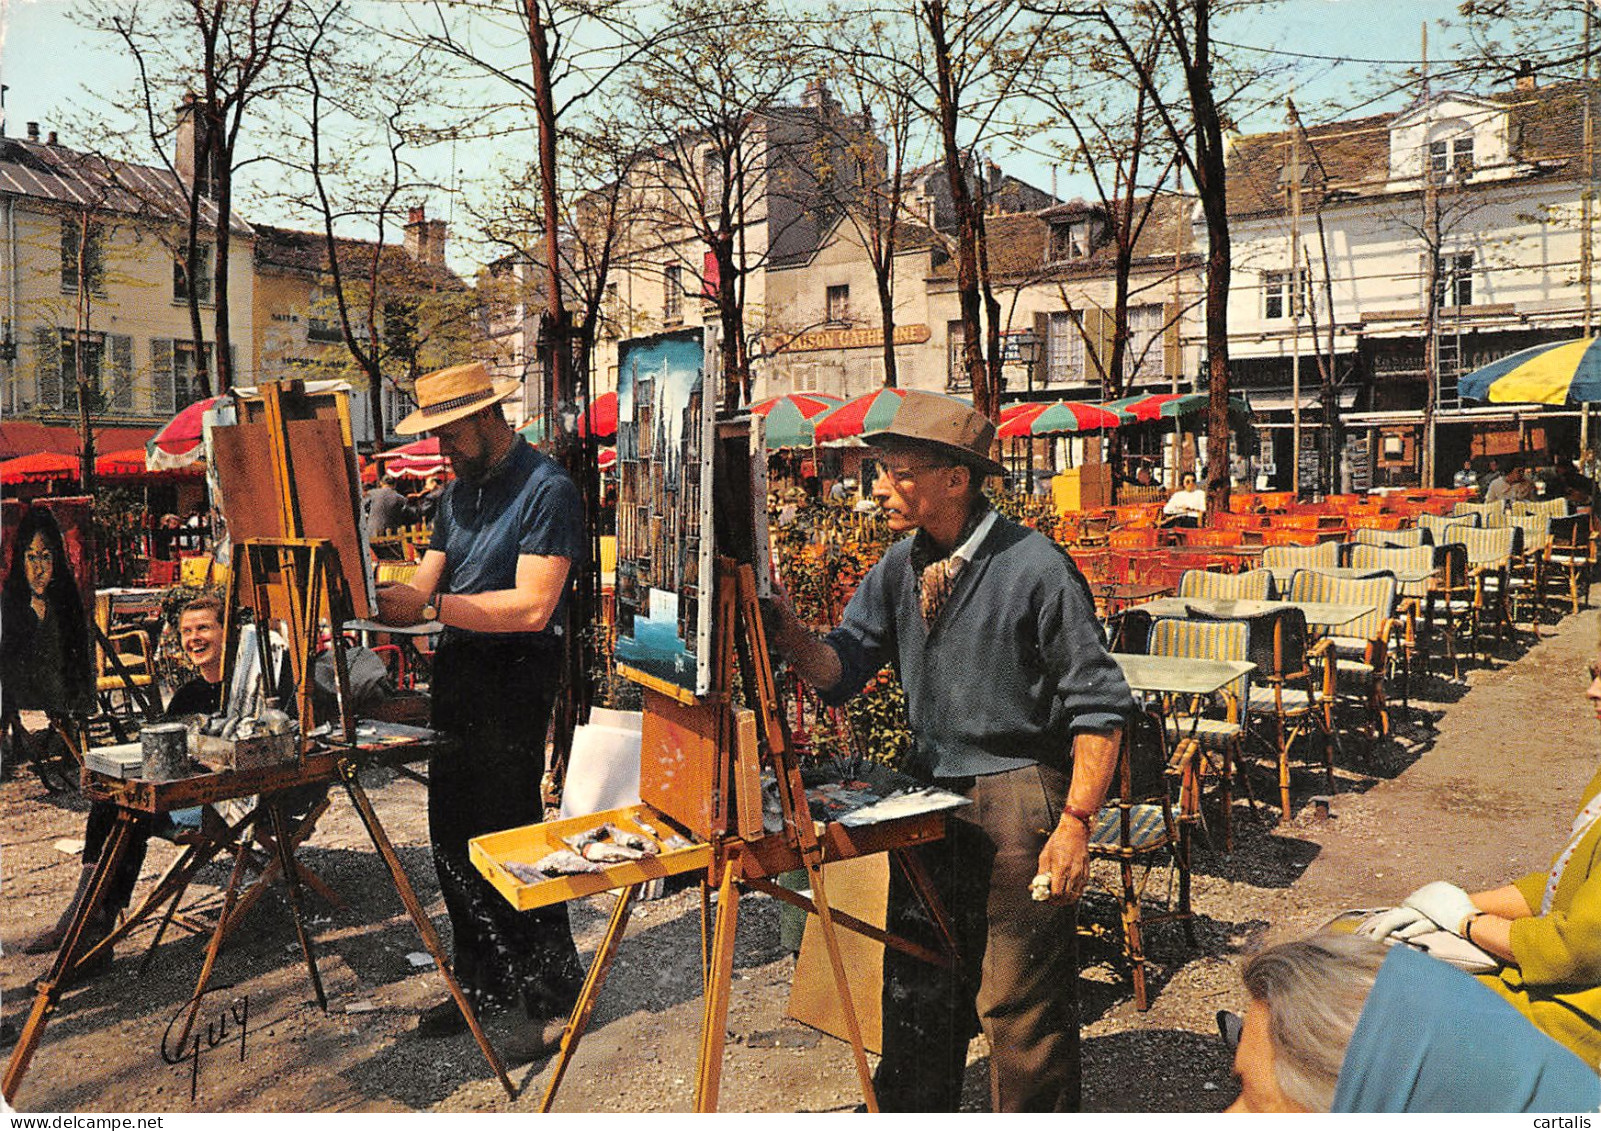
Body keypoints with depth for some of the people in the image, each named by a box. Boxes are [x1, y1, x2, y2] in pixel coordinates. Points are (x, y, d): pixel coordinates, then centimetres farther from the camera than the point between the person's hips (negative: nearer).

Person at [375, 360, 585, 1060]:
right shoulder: (458, 493, 16)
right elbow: (421, 591, 12)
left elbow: (531, 607, -20)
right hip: (456, 671, 8)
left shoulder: (547, 490, -11)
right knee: (454, 838, 12)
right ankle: (484, 984, 27)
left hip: (515, 674, -8)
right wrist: (371, 601, -7)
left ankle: (556, 996, 11)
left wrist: (433, 605, -22)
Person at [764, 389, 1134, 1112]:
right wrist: (790, 630, -19)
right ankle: (910, 1111, 40)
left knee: (1019, 1003, 5)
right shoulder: (899, 567, 3)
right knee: (916, 987, 19)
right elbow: (841, 672, 0)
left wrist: (1075, 823, -16)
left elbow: (1100, 706, -12)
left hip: (1016, 798, -6)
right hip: (927, 793, 6)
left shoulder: (1034, 567, -16)